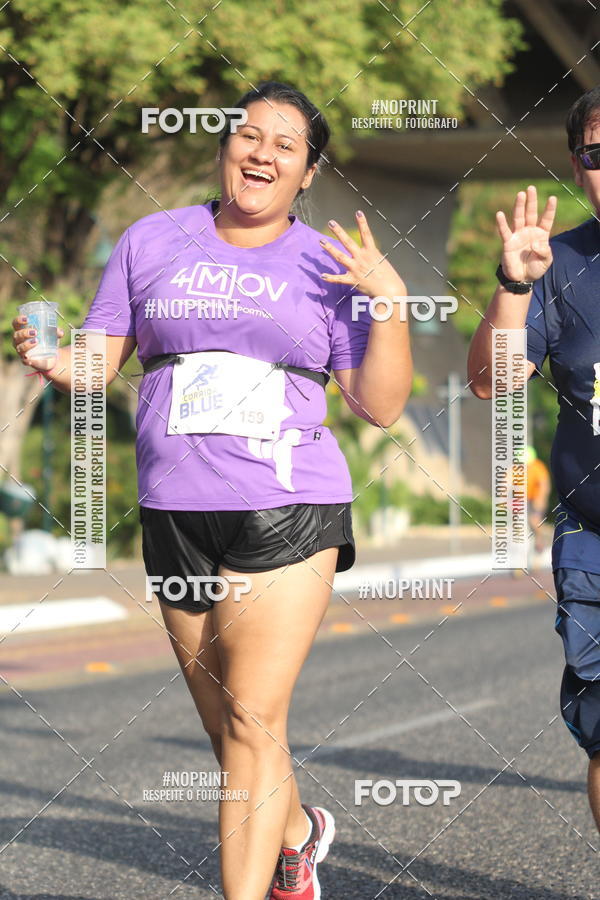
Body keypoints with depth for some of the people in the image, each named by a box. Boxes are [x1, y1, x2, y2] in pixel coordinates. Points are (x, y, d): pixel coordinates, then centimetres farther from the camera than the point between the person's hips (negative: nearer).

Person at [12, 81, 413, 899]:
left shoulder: (331, 266, 5)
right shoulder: (153, 241, 10)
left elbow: (381, 407, 2)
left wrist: (390, 301, -11)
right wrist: (51, 359, -10)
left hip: (287, 513, -3)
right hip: (176, 516, 3)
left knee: (253, 723, -12)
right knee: (226, 728, 12)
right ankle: (298, 834, 41)